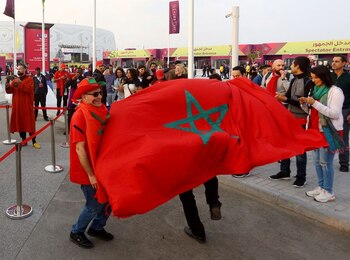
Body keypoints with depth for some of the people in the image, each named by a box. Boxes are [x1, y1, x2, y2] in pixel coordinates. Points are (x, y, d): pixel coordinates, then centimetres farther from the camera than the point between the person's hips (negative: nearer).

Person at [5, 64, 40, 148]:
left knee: (29, 123, -4)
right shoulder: (14, 80, 12)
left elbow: (29, 89, -17)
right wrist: (8, 82, -10)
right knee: (19, 122, 8)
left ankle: (34, 142, 0)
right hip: (17, 106, 5)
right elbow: (9, 91, 5)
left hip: (27, 105, -5)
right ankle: (23, 141, 17)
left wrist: (20, 83, -22)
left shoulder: (29, 79, -1)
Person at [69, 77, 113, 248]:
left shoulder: (102, 110, 1)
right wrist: (90, 174, -19)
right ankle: (76, 232, 29)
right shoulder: (80, 115, -21)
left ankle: (97, 228, 38)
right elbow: (80, 149, -21)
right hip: (89, 170, -7)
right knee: (95, 205, 5)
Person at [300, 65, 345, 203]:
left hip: (329, 132, -8)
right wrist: (305, 103, -2)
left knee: (325, 162, -4)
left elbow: (334, 113, -20)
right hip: (316, 130, 8)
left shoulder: (335, 91, -11)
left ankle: (328, 192, 7)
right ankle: (321, 187, 24)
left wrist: (315, 103, -23)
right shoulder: (316, 90, 12)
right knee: (317, 160, 12)